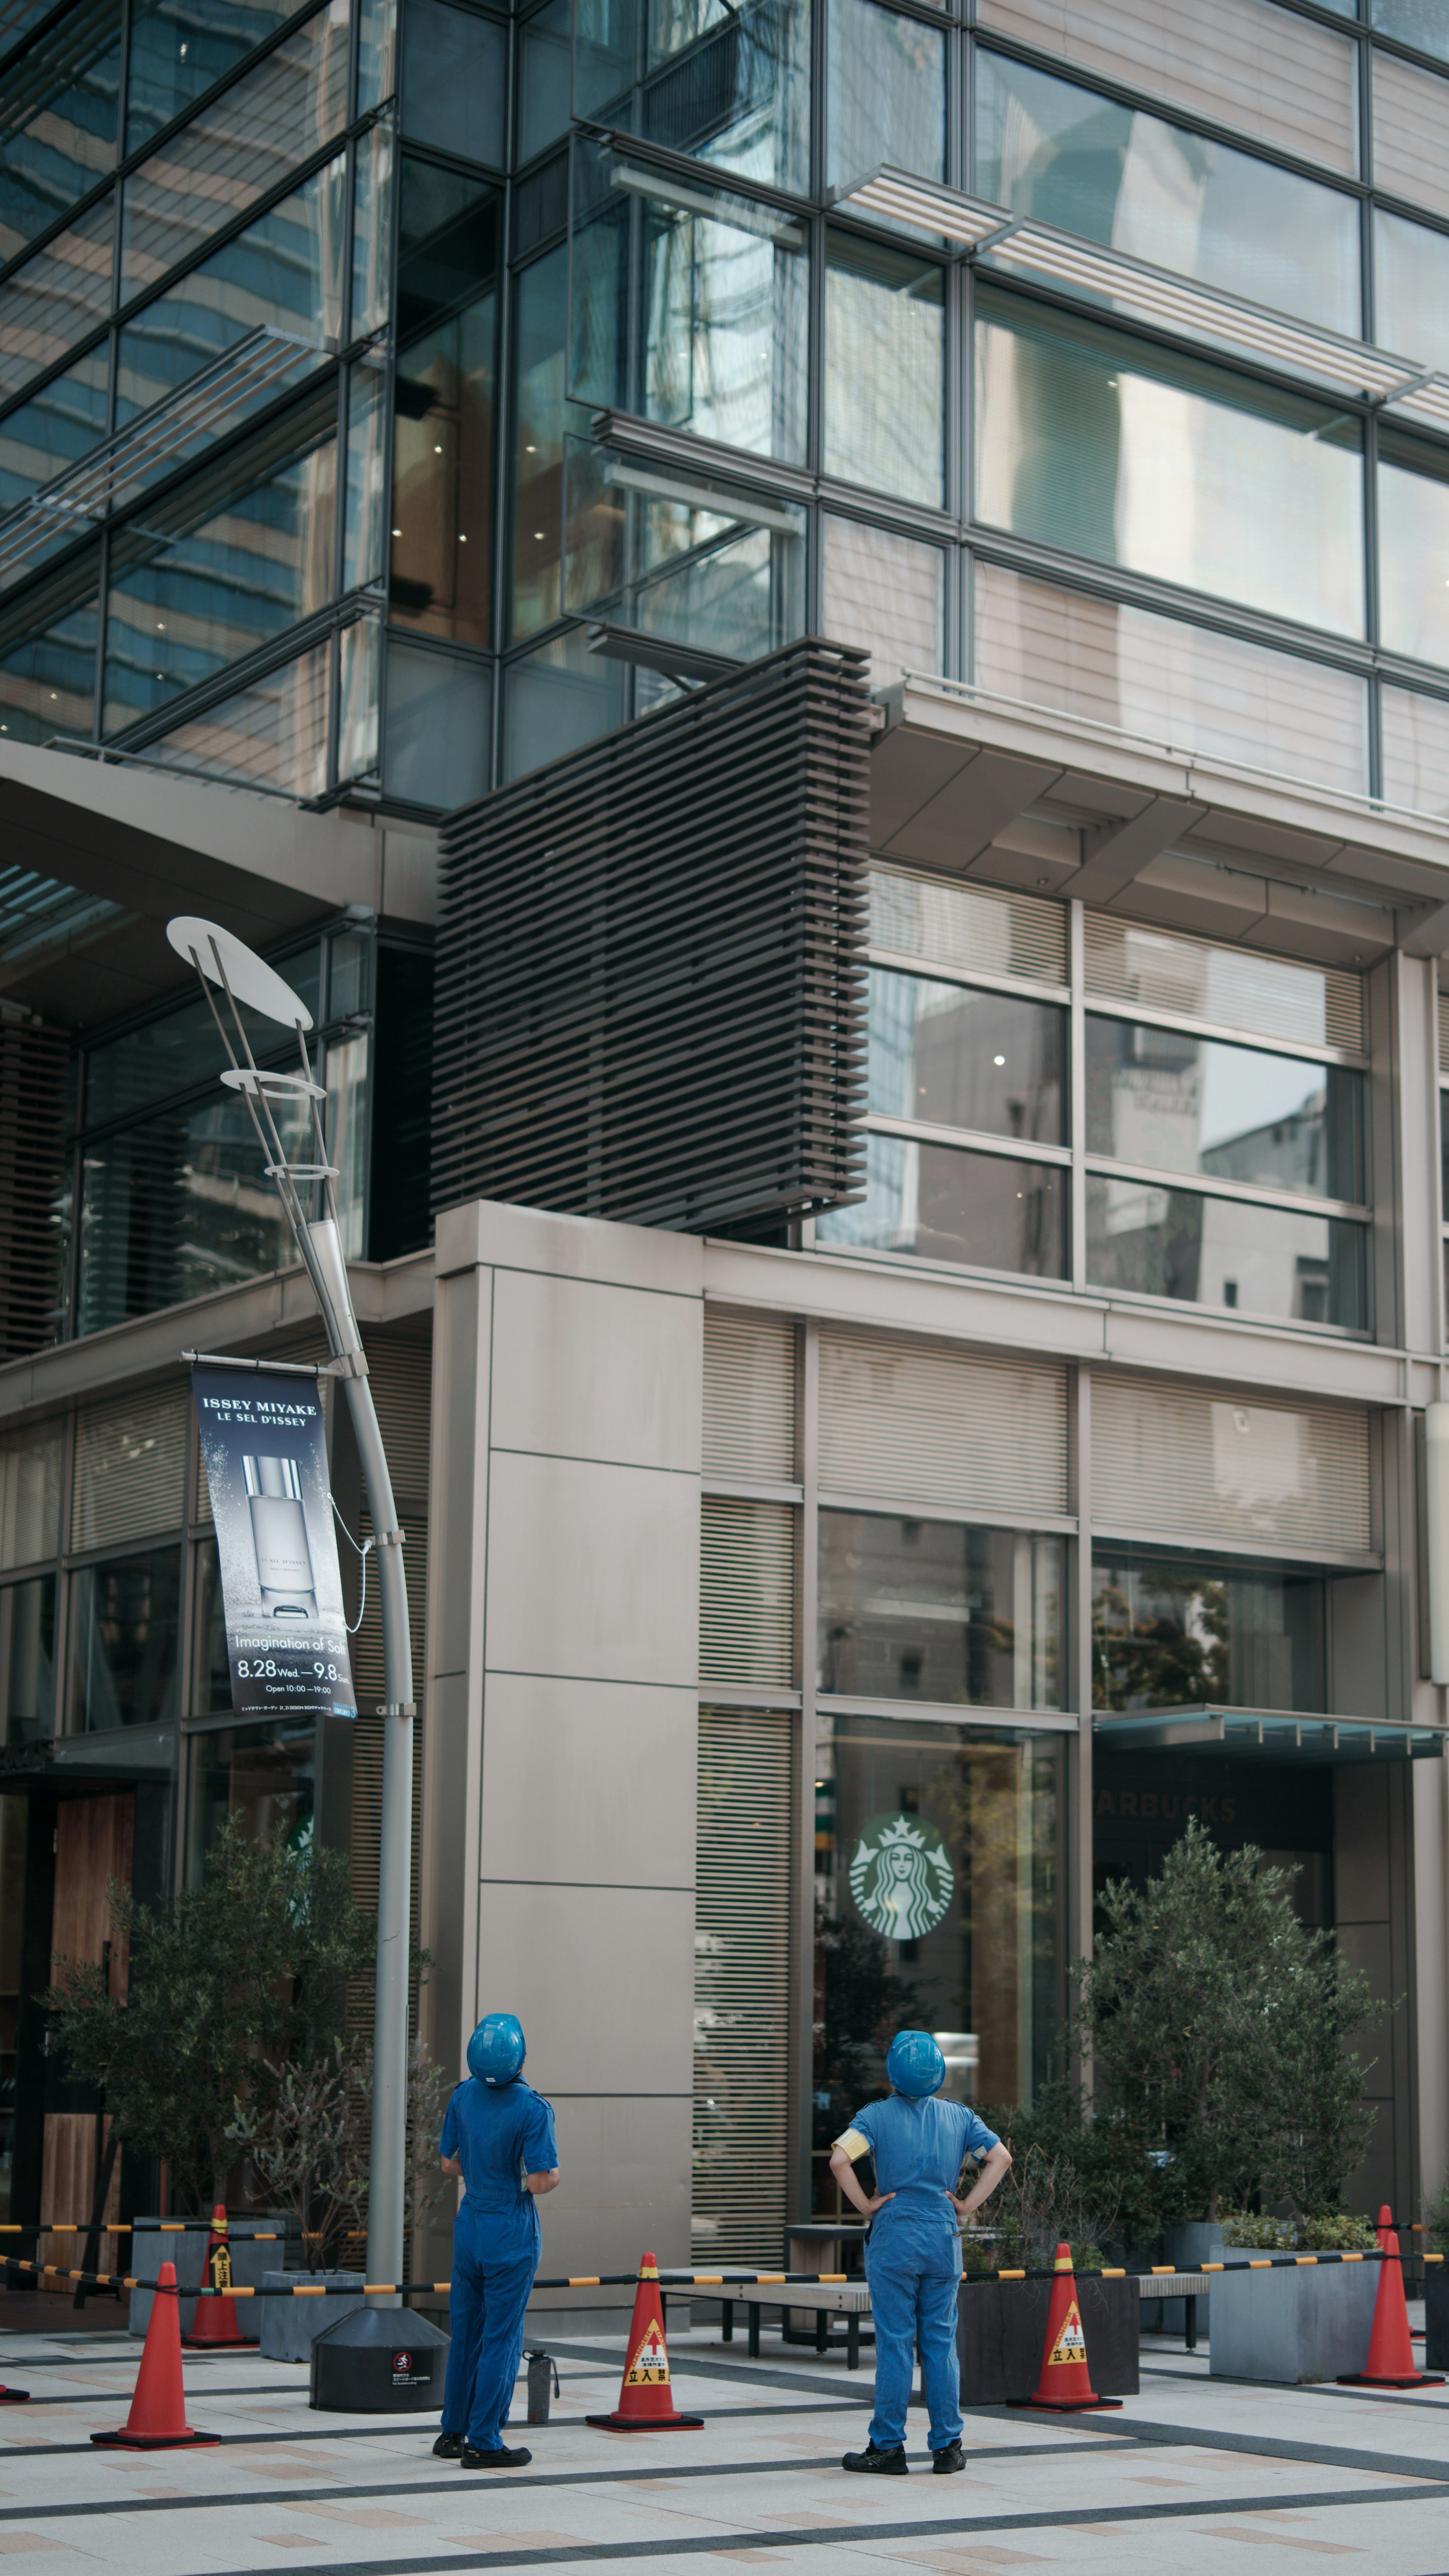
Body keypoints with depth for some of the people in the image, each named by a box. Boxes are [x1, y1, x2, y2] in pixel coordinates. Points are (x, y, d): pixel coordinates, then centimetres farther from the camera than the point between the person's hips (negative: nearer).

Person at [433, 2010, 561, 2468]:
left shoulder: (464, 2096, 0)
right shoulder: (532, 2109, -18)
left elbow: (450, 2163, 8)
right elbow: (542, 2181, -20)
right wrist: (553, 2175, 1)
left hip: (470, 2224, 6)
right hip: (512, 2233, -6)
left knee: (464, 2332, 15)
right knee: (501, 2339, 1)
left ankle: (452, 2433, 23)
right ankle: (483, 2443, 4)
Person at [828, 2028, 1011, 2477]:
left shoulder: (878, 2116, -5)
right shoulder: (959, 2116, 6)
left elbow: (840, 2160, -19)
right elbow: (1000, 2157, 2)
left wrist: (864, 2205, -9)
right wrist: (968, 2205, 1)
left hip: (895, 2238, -3)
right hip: (944, 2238, 3)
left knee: (894, 2343, 1)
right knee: (941, 2342, 8)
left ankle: (888, 2448, 5)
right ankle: (947, 2447, 10)